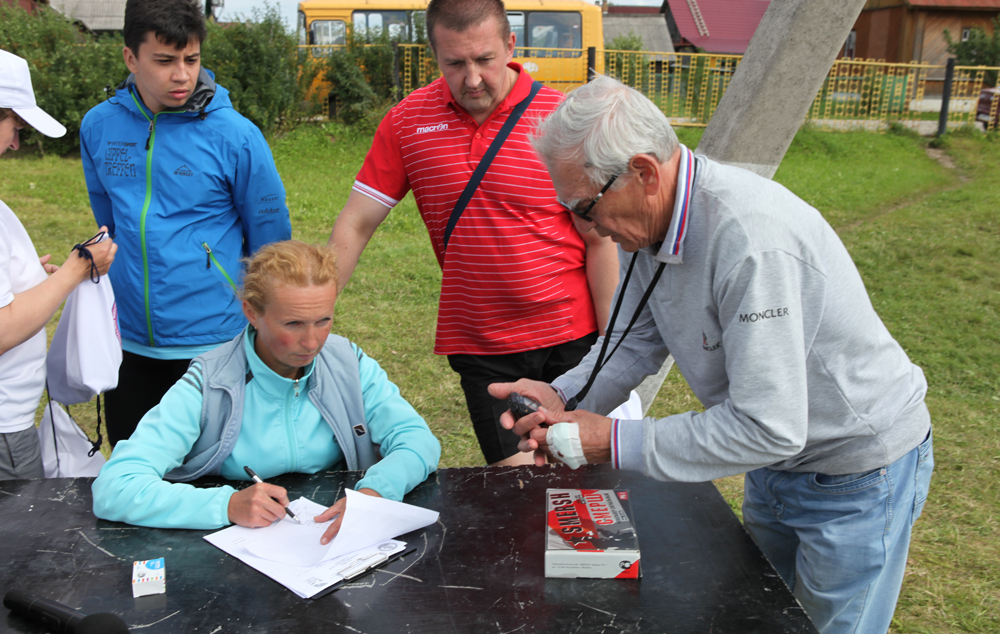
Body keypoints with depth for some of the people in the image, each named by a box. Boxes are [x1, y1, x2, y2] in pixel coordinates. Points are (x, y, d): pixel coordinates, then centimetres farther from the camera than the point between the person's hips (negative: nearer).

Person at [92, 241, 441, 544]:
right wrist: (227, 505, -32)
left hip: (335, 542, 0)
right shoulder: (208, 385, -13)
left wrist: (371, 492, -26)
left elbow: (418, 440, -5)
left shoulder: (347, 364, -2)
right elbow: (114, 488, -19)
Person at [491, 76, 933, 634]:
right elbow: (638, 339, 3)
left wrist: (616, 442, -28)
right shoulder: (651, 220, -9)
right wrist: (563, 397, -14)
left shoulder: (753, 240, -36)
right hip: (777, 458, 8)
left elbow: (768, 428, -35)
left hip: (858, 471, -8)